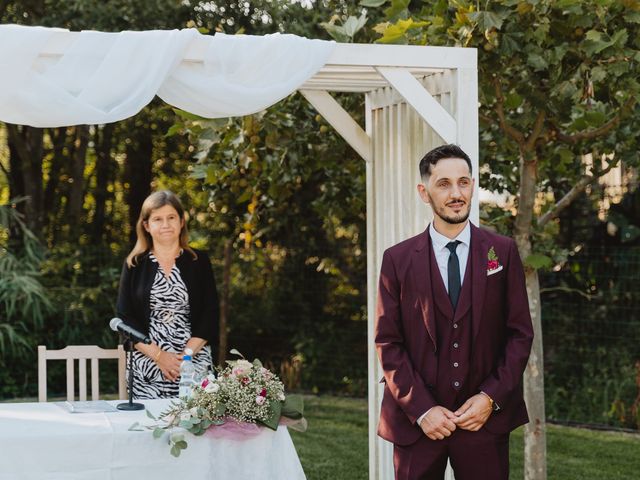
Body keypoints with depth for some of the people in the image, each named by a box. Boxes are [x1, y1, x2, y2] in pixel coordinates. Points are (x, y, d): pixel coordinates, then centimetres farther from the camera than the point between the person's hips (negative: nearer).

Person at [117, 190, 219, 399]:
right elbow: (125, 317, 4)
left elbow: (210, 314, 4)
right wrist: (158, 355, -9)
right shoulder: (134, 265, 9)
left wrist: (186, 354, -10)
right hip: (146, 369, 0)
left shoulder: (199, 262, 9)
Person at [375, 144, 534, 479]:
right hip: (417, 421, 0)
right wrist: (421, 409, -9)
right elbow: (388, 343, -1)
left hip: (486, 418, 0)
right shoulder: (398, 259, 2)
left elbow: (520, 333, 3)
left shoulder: (503, 252, 3)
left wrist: (491, 397, -8)